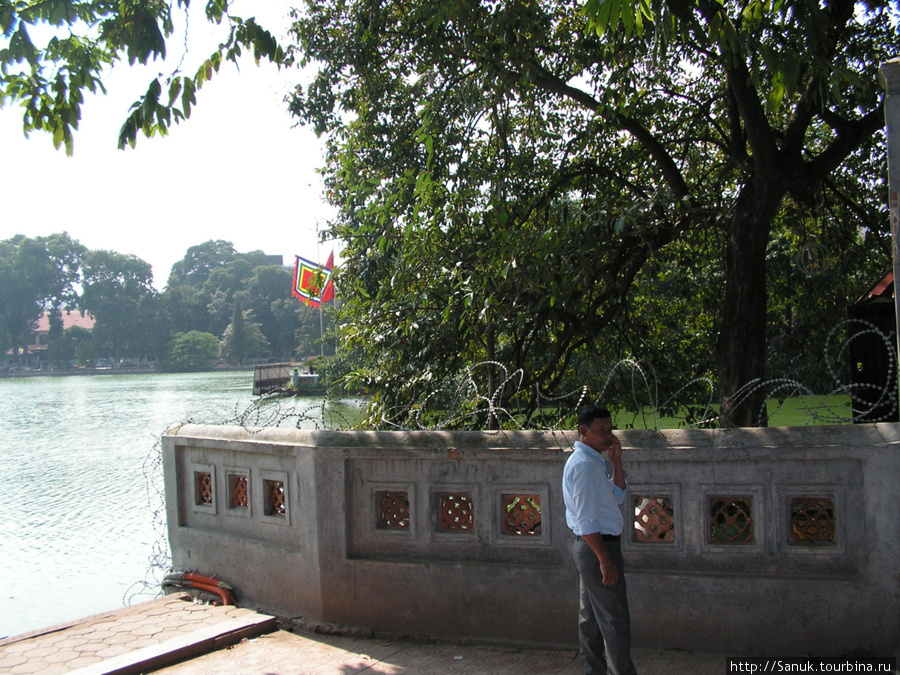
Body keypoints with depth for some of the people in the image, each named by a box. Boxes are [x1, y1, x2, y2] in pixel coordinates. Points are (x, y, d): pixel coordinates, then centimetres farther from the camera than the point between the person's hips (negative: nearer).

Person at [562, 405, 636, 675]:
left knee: (591, 616, 16)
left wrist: (617, 461, 7)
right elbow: (586, 519, -22)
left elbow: (618, 497, 18)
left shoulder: (593, 461, 13)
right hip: (598, 547, -10)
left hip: (592, 547, 10)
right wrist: (605, 560, -23)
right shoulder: (584, 464, -18)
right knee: (615, 620, -5)